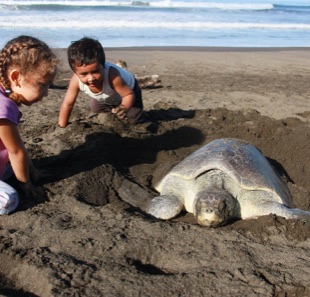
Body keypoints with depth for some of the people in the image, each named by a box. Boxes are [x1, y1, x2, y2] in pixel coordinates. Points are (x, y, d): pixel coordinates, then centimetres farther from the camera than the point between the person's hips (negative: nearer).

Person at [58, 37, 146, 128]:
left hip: (128, 88, -4)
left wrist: (124, 108, -60)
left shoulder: (112, 76, -50)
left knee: (135, 120, -6)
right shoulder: (76, 80, -37)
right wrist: (62, 127, -21)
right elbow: (67, 104, -25)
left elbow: (129, 94, -39)